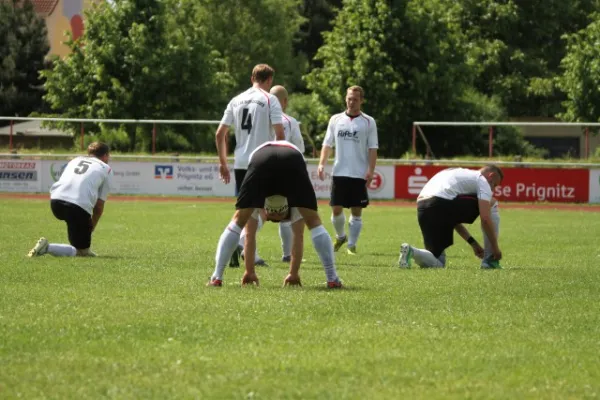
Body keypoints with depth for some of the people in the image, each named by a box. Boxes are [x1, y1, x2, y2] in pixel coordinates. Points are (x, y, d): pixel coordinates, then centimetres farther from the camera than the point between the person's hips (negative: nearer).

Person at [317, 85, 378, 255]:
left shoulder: (369, 122, 2)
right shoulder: (336, 120, 8)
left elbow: (373, 149, 0)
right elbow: (327, 144, 10)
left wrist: (371, 171, -10)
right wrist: (322, 163, -3)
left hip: (359, 175, -2)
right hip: (339, 173, 2)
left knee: (356, 212, -1)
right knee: (336, 210, 2)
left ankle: (352, 245, 7)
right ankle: (340, 237, 27)